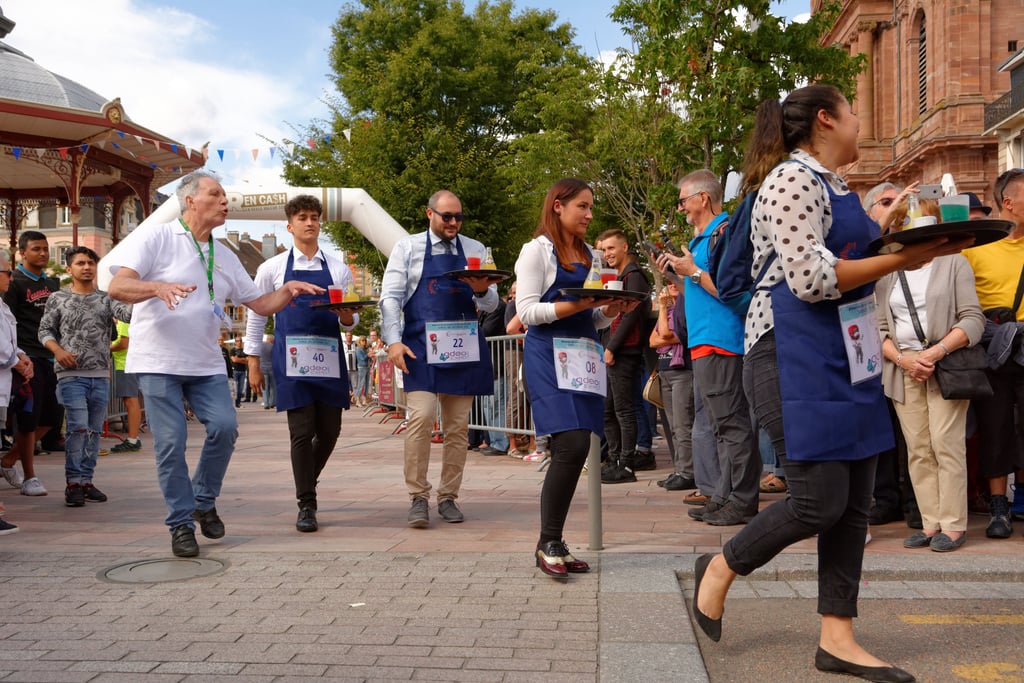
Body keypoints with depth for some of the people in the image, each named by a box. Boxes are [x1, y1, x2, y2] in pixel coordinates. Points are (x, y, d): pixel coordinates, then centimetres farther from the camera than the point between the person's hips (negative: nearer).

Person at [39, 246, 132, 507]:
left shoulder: (105, 299, 9)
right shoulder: (58, 298, 6)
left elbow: (128, 313, -9)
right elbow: (44, 330, 7)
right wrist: (58, 351, -12)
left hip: (101, 375, 3)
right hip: (71, 374, -3)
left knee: (94, 430, 7)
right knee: (78, 427, -13)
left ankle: (86, 481, 16)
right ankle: (73, 483, -5)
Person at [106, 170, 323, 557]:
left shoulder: (225, 257, 15)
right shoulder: (155, 238, -3)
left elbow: (260, 304, 18)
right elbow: (117, 288, -13)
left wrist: (288, 290, -1)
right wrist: (158, 286, -31)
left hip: (206, 365, 5)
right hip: (159, 362, -5)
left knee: (225, 426, -12)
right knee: (171, 442, -7)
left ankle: (204, 502, 12)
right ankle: (181, 525, 8)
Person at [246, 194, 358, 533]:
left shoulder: (339, 269, 12)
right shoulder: (272, 268, 6)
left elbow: (351, 317, 13)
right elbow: (257, 315, 10)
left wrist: (348, 318, -12)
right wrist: (253, 362, 7)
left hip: (329, 358, 3)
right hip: (292, 359, -3)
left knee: (329, 431, 6)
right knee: (302, 431, -6)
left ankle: (307, 481, 34)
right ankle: (306, 506, 3)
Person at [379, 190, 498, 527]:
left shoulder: (475, 250, 12)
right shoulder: (407, 247, 6)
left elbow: (491, 304, 9)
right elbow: (390, 297, 0)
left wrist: (482, 291, -15)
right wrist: (393, 341, -13)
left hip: (463, 347, 3)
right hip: (421, 346, -3)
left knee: (458, 426, 5)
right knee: (421, 418, -15)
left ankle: (448, 497, 15)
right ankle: (418, 497, -4)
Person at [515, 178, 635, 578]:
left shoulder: (591, 256, 19)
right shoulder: (537, 250, 0)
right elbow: (527, 312, -9)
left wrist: (612, 311, 0)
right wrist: (576, 305, -18)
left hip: (584, 356, 7)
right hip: (549, 355, -7)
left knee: (575, 451, 2)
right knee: (572, 446, -17)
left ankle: (552, 544, 11)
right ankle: (548, 543, -6)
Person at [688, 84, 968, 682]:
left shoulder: (834, 185, 18)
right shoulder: (792, 178, -11)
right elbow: (809, 278, -20)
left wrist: (916, 244, 13)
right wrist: (899, 260, -17)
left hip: (844, 353, 9)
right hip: (795, 354, -9)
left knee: (854, 503, 6)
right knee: (819, 502, -9)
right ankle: (720, 570, 14)